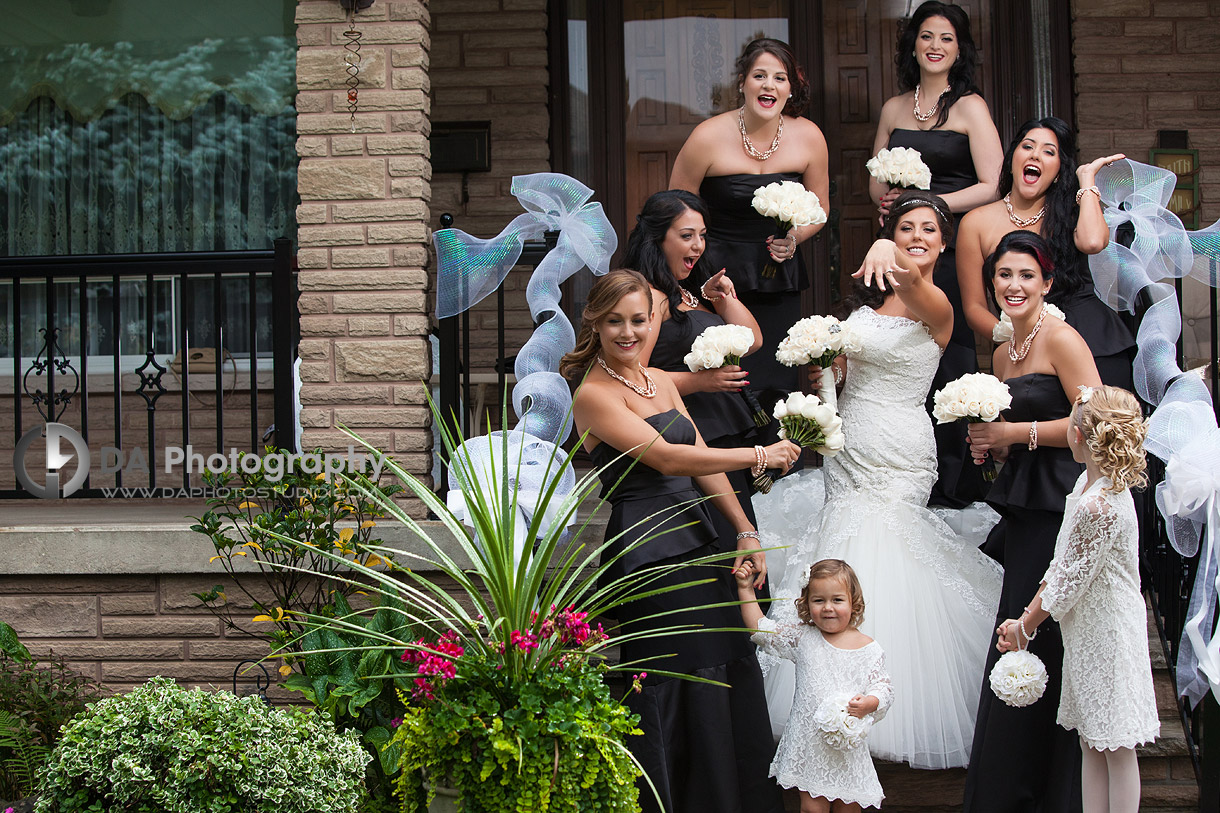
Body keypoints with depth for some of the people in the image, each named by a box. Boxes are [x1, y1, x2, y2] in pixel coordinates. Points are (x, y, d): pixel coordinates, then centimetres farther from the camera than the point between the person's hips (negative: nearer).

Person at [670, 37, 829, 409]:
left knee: (776, 388, 0)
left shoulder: (808, 137, -1)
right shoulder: (709, 137, -10)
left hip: (779, 281, 3)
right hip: (717, 276, -3)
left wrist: (793, 238, -6)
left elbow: (819, 207, 14)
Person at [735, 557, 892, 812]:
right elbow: (761, 628, 4)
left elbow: (883, 688, -1)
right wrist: (746, 590, -1)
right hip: (809, 741, 0)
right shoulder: (803, 638, -1)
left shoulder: (869, 649, -4)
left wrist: (867, 704, -22)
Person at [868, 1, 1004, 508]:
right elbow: (876, 181, 21)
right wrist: (886, 200, -2)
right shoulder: (894, 109, 15)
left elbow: (992, 186, -8)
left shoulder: (970, 106, 0)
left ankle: (952, 482, 3)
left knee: (949, 357, -6)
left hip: (956, 250, -4)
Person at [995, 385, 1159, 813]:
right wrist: (1027, 613, 7)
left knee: (1116, 748, 1)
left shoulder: (1099, 506, -26)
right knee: (1091, 743, 14)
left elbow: (1071, 580, -19)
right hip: (1089, 632, 10)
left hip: (1107, 634, -10)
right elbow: (1062, 562, 10)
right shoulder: (1091, 483, 4)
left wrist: (1026, 627, -7)